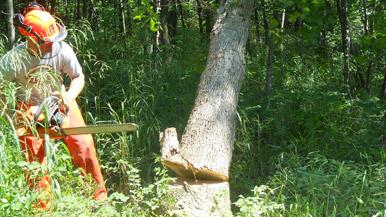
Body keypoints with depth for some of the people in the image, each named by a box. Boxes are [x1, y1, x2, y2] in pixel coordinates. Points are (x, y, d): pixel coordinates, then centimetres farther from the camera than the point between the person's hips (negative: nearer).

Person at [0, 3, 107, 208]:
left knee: (84, 145, -10)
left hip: (59, 101, 1)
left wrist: (69, 97, -24)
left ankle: (99, 195, 3)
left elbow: (78, 77, -7)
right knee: (35, 159, -2)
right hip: (30, 108, -1)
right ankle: (42, 208, 13)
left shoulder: (62, 50, -23)